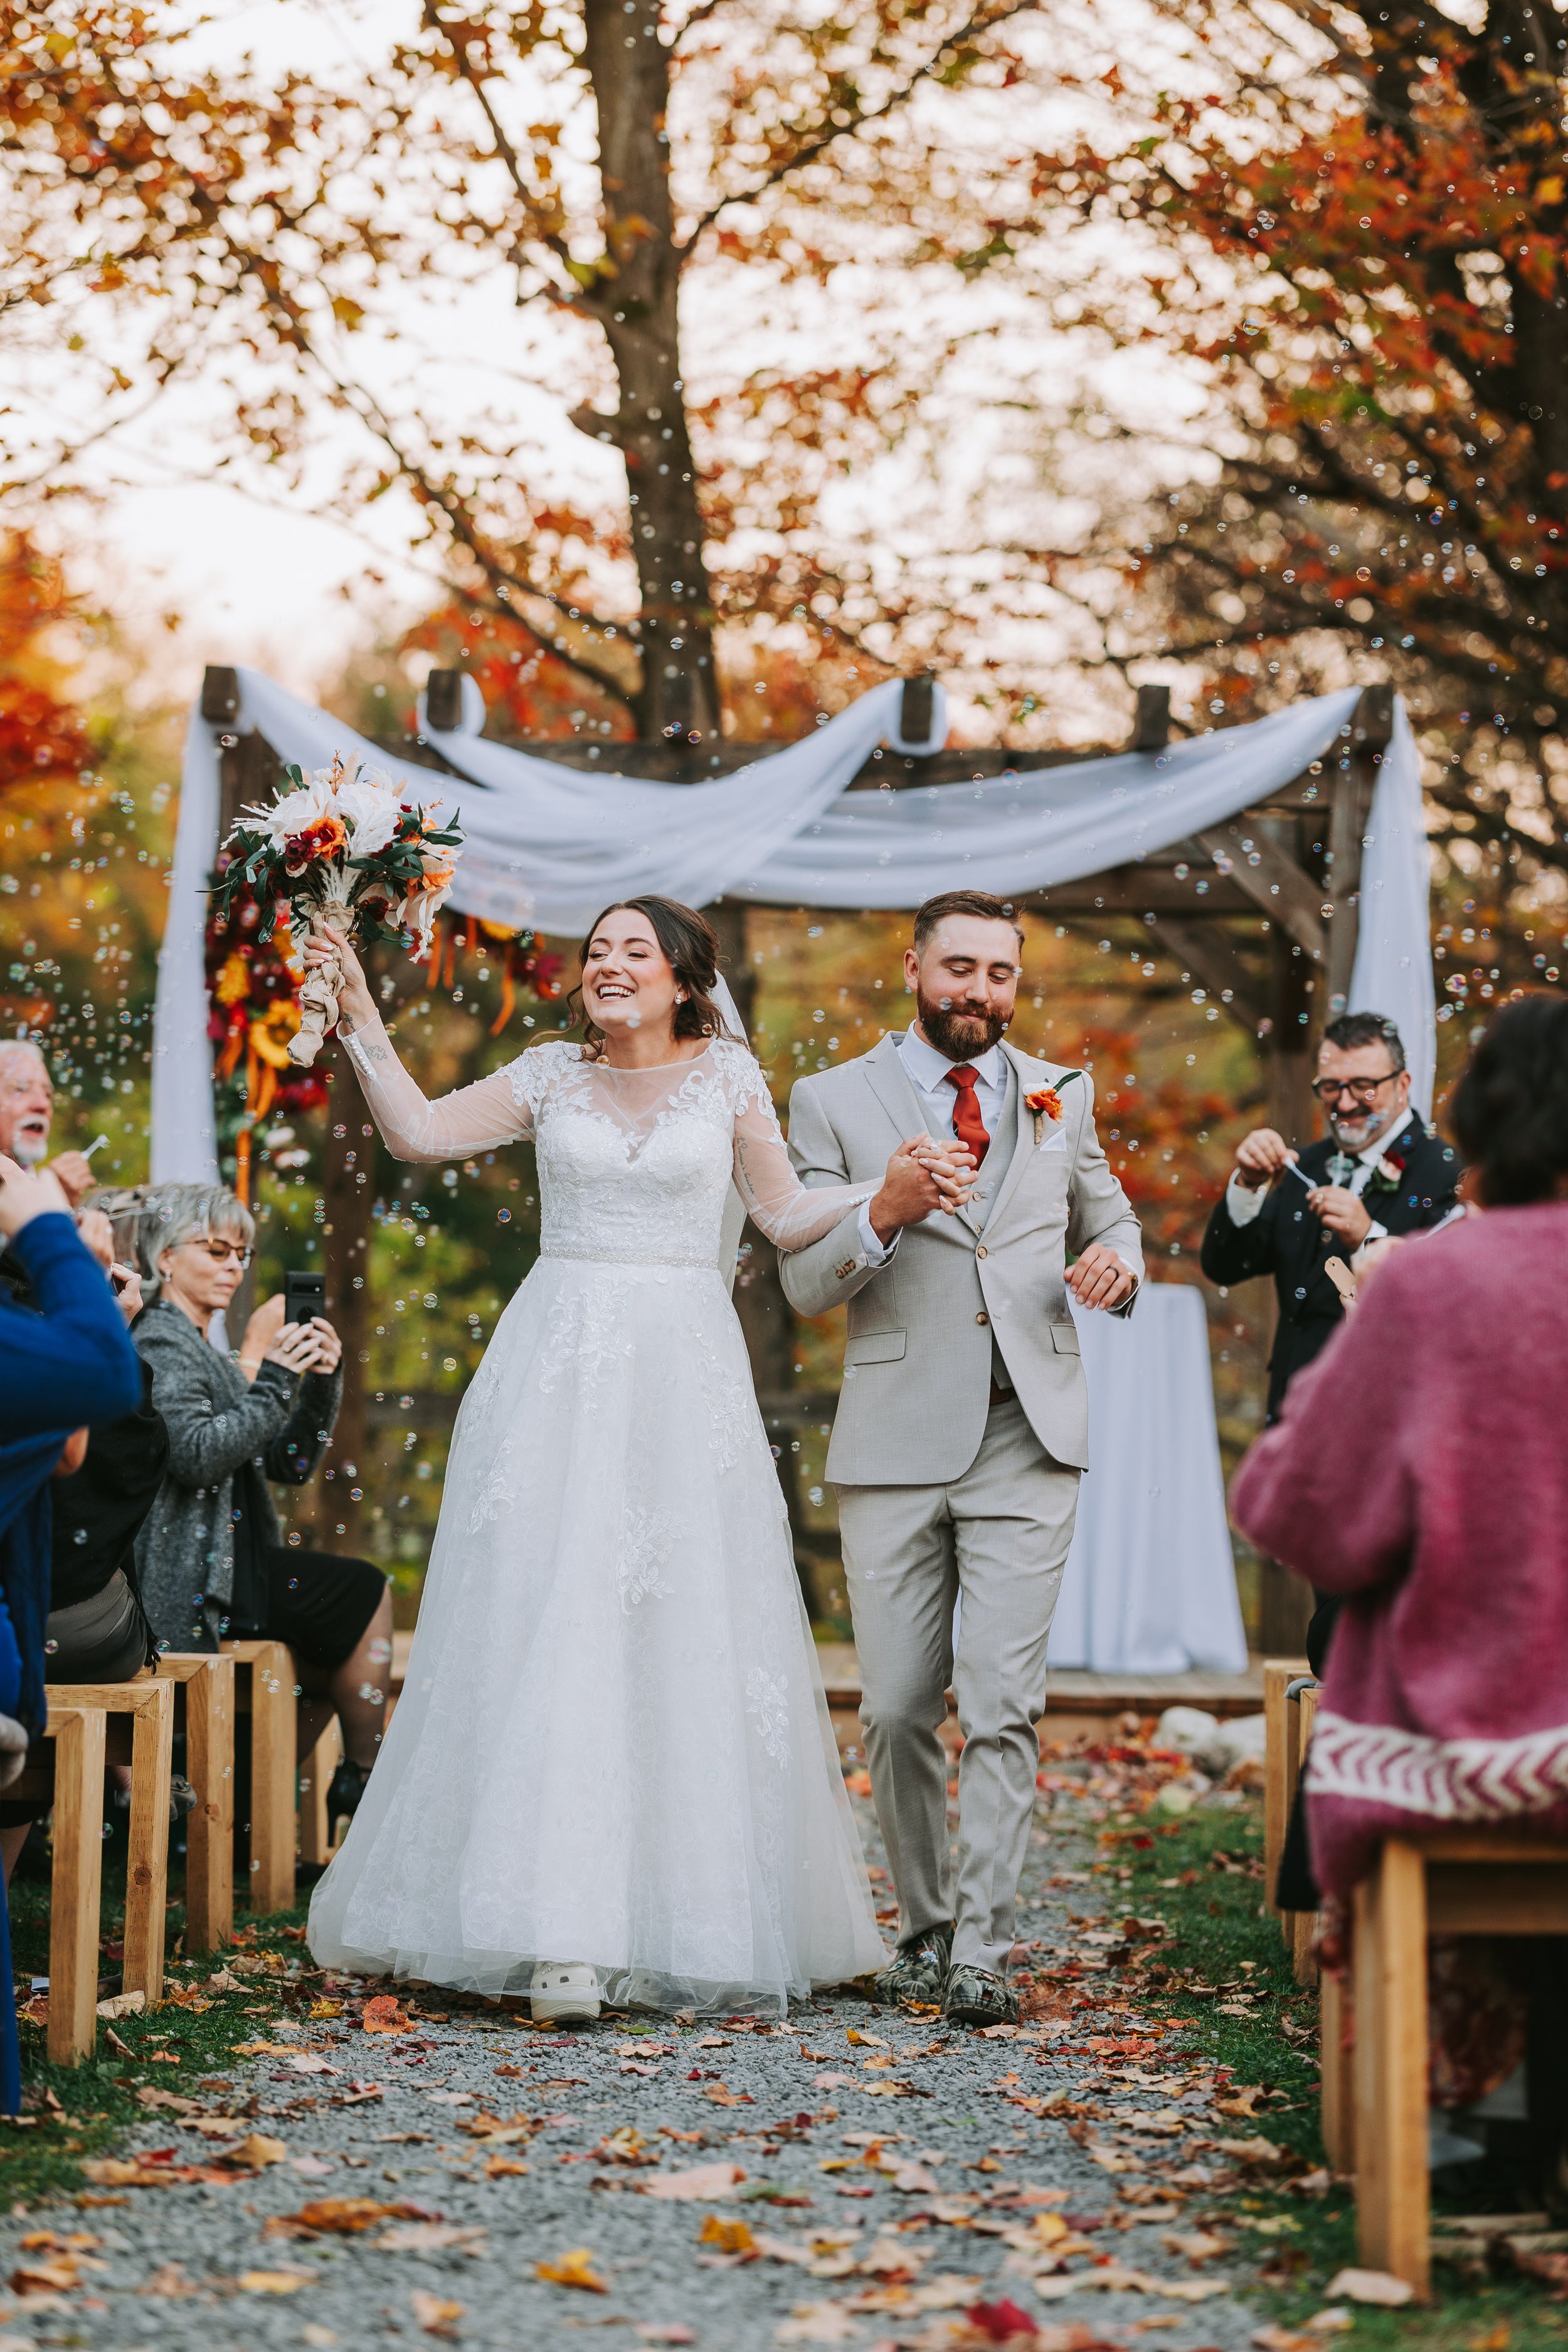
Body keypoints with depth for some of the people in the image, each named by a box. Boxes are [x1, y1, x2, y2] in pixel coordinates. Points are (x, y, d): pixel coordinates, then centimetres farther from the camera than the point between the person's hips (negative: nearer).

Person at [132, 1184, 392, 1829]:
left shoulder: (204, 1351, 22)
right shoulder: (160, 1343, -9)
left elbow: (290, 1463, 16)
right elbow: (196, 1456, -25)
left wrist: (321, 1382, 1)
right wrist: (271, 1379, -22)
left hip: (217, 1565, 10)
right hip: (187, 1580, -10)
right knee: (366, 1593, -7)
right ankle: (365, 1781, 6)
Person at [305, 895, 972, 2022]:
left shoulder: (727, 1074, 8)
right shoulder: (551, 1074, 10)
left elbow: (788, 1217, 9)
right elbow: (420, 1129, 6)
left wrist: (893, 1187, -4)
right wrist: (359, 1015, 1)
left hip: (682, 1376, 0)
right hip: (559, 1368, 1)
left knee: (683, 1634, -1)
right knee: (550, 1623, -8)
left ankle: (692, 1918, 7)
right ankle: (561, 1928, -10)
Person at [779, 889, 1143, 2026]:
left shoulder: (1061, 1098, 14)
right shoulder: (833, 1102, 6)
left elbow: (1110, 1216, 26)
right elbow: (805, 1284, 2)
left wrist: (1117, 1262, 2)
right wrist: (883, 1216, -18)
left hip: (1029, 1436, 1)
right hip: (897, 1441, 0)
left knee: (1002, 1702, -9)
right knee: (897, 1710, 3)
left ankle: (982, 1953, -8)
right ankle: (925, 1927, 20)